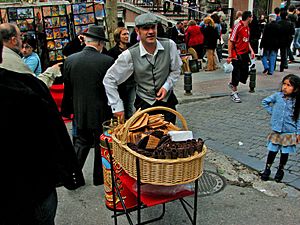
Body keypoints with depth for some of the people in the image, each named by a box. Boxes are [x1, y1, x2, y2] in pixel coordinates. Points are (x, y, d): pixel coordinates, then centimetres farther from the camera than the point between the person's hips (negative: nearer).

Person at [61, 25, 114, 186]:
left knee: (81, 142, 20)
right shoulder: (107, 61, -16)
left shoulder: (70, 60, -4)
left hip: (79, 112, 4)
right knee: (101, 144, 14)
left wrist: (66, 110, 14)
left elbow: (67, 89, 4)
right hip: (101, 112, -3)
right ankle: (100, 177, 28)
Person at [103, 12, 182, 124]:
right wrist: (117, 106, -12)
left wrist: (167, 86, -12)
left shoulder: (169, 45, -11)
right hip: (144, 103, -2)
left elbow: (176, 70, 4)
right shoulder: (130, 55, -17)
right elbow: (109, 80, -11)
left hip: (167, 101, 2)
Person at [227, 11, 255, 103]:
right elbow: (230, 41, -14)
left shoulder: (247, 28, 12)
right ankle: (234, 93, 12)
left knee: (245, 72, 10)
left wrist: (251, 50, 11)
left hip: (245, 54, 8)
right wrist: (230, 56, -17)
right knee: (236, 73, 0)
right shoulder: (238, 26, -13)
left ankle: (232, 83, 33)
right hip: (237, 55, -8)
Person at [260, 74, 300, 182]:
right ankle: (267, 169, 26)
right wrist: (272, 111, 2)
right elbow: (265, 101, 9)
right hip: (276, 131, 1)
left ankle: (280, 170, 32)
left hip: (289, 133, -1)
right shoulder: (277, 96, -8)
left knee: (285, 152, 12)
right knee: (272, 151, 9)